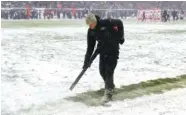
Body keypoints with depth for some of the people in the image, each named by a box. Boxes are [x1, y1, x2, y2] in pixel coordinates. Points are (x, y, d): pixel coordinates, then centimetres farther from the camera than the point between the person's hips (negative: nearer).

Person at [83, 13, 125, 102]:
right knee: (102, 71, 7)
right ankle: (110, 85, 34)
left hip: (113, 50, -5)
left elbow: (119, 23, -7)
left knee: (109, 71, -8)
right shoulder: (90, 31, -4)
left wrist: (120, 36, -6)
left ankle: (108, 92, -1)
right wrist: (87, 60, -5)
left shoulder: (106, 23, -20)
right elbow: (90, 47, 0)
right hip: (103, 51, 6)